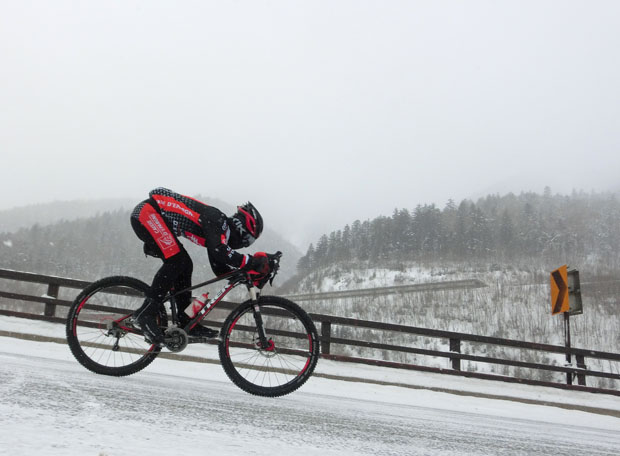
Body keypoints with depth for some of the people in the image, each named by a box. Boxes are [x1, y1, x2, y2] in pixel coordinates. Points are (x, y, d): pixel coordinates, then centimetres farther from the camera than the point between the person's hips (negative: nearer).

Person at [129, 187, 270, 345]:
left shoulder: (220, 229, 10)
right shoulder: (217, 219, -19)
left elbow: (220, 268, 10)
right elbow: (218, 251, -36)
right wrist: (251, 262, -33)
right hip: (146, 212, -10)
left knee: (185, 265, 4)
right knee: (176, 261, -21)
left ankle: (186, 321, 7)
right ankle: (145, 313, -19)